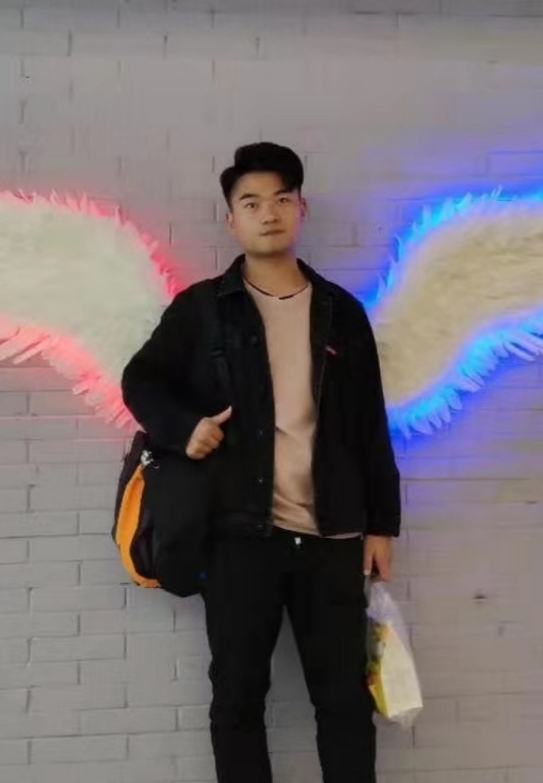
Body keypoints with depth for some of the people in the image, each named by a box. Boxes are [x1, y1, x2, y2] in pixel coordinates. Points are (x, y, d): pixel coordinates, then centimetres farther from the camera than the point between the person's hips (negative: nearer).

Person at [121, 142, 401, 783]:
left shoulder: (341, 312, 9)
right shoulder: (200, 309, 3)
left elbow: (371, 427, 11)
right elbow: (140, 381, 9)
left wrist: (381, 522, 8)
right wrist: (184, 425, -12)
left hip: (332, 536, 2)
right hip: (240, 533, -1)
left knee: (345, 696, 8)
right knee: (237, 695, 6)